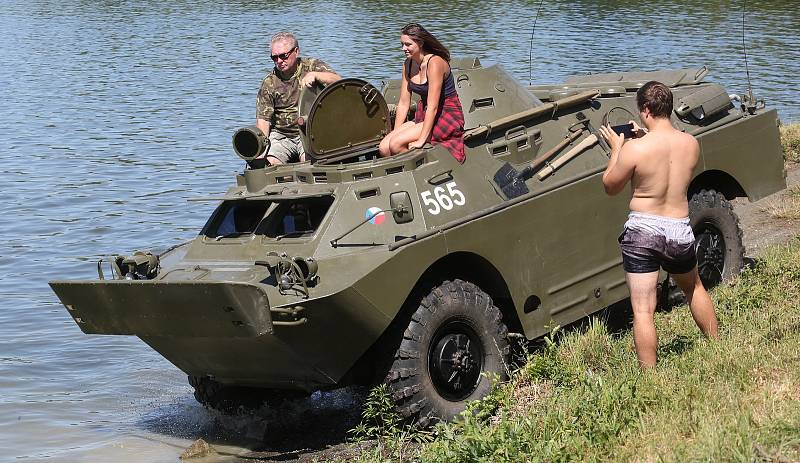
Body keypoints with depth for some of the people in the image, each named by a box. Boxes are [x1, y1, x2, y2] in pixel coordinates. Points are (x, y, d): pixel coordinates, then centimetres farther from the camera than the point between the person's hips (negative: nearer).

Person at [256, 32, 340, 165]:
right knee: (269, 162, -22)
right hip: (281, 136, 2)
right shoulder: (269, 83, 5)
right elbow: (263, 119, 1)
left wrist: (314, 75, -27)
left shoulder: (312, 66, 3)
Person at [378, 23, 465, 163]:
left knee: (396, 144, -25)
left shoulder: (435, 63, -19)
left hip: (447, 117, -8)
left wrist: (421, 140, -26)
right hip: (424, 117, 8)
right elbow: (404, 103, 8)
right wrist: (395, 133, 0)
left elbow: (432, 107, -23)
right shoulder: (408, 64, 5)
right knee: (384, 148, -13)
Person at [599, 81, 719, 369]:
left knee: (643, 311, 0)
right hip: (680, 231, 5)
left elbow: (610, 187, -1)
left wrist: (616, 149, 10)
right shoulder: (691, 144, -2)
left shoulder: (634, 149, -15)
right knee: (694, 288, 31)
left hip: (642, 231, -5)